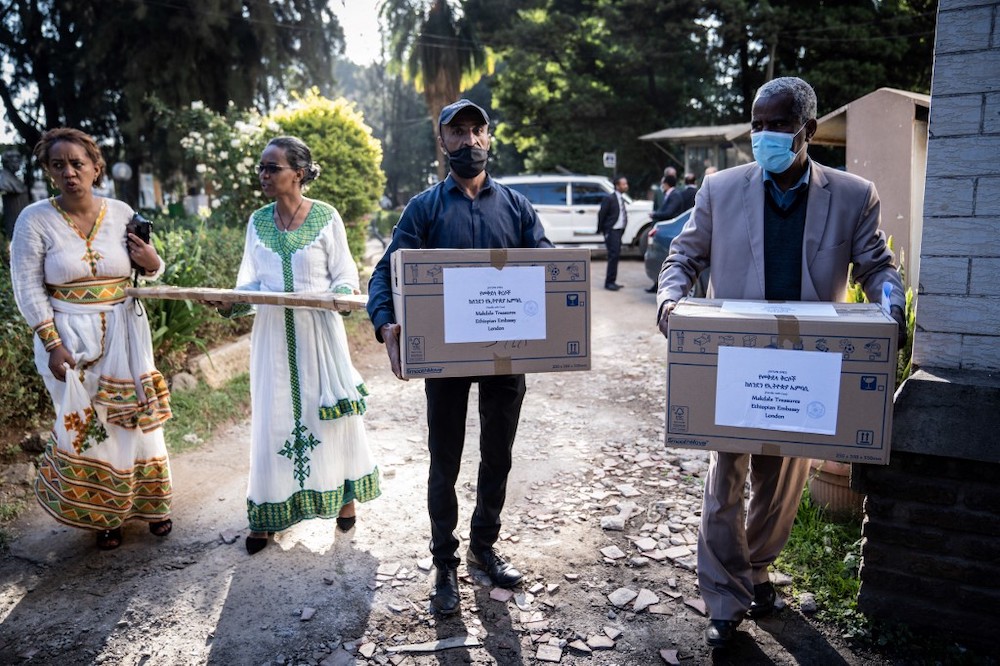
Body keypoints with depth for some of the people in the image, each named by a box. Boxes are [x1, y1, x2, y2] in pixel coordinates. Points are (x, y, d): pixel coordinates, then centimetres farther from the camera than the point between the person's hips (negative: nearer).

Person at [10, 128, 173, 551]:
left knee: (136, 418, 8)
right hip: (69, 337, -2)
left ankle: (151, 504, 26)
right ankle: (103, 513, 25)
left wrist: (152, 263, -12)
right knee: (85, 426, 6)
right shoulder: (35, 219, -7)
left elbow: (148, 273, 12)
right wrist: (52, 345, -12)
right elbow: (27, 289, -6)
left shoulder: (121, 213, 0)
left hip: (124, 334, 2)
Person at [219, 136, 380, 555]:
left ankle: (344, 494, 26)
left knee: (329, 409, 7)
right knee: (274, 415, 6)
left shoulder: (326, 217, -5)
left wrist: (337, 298, -22)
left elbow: (345, 277, -2)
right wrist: (234, 304, -12)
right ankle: (267, 512, 16)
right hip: (273, 334, 3)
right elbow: (250, 283, 8)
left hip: (319, 331, -3)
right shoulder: (258, 221, 6)